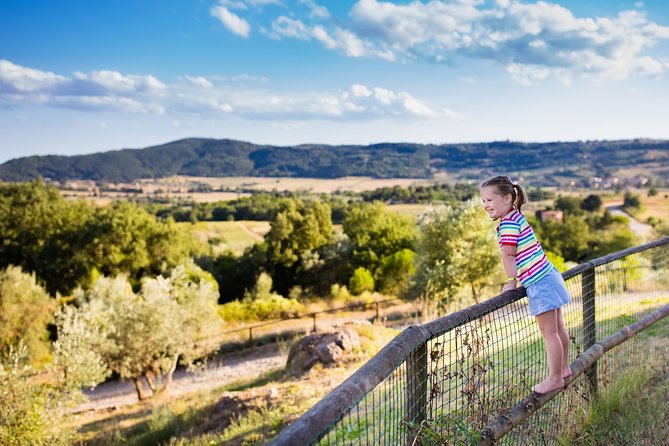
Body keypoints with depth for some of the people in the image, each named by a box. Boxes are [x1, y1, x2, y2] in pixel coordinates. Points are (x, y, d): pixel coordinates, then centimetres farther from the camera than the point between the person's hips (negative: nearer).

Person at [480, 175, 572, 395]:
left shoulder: (508, 223, -17)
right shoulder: (516, 217, 13)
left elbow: (508, 255, -18)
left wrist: (512, 281, -7)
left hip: (539, 283, -10)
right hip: (548, 275, 10)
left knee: (549, 333, 0)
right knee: (557, 328, 21)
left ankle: (555, 379, 9)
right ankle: (563, 369, 34)